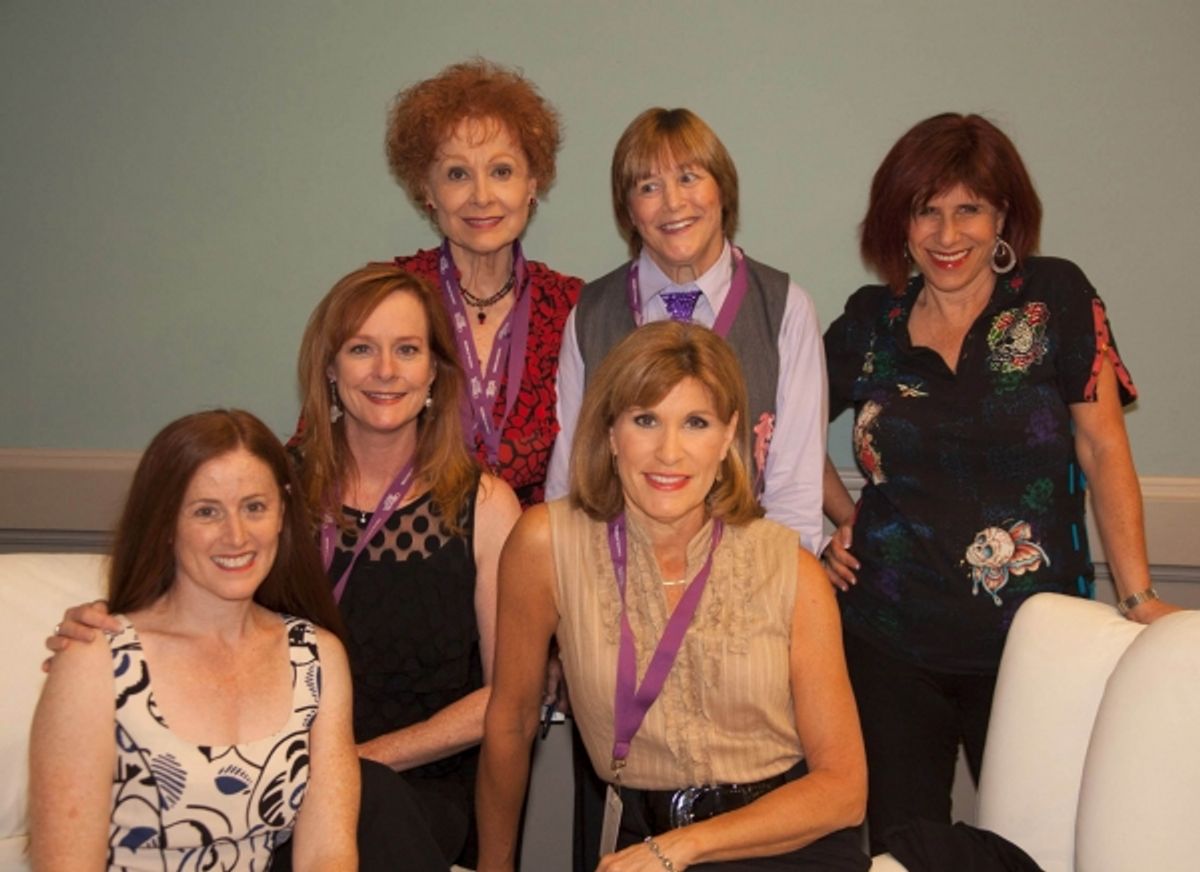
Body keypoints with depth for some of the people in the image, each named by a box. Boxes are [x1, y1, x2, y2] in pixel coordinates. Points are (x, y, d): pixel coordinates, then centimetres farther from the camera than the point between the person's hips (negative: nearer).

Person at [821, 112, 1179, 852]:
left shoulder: (1056, 298, -1)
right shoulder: (871, 320, 5)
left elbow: (1104, 451, -5)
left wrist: (1139, 597, -12)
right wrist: (844, 518, 6)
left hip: (1030, 644, -1)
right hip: (891, 645, 2)